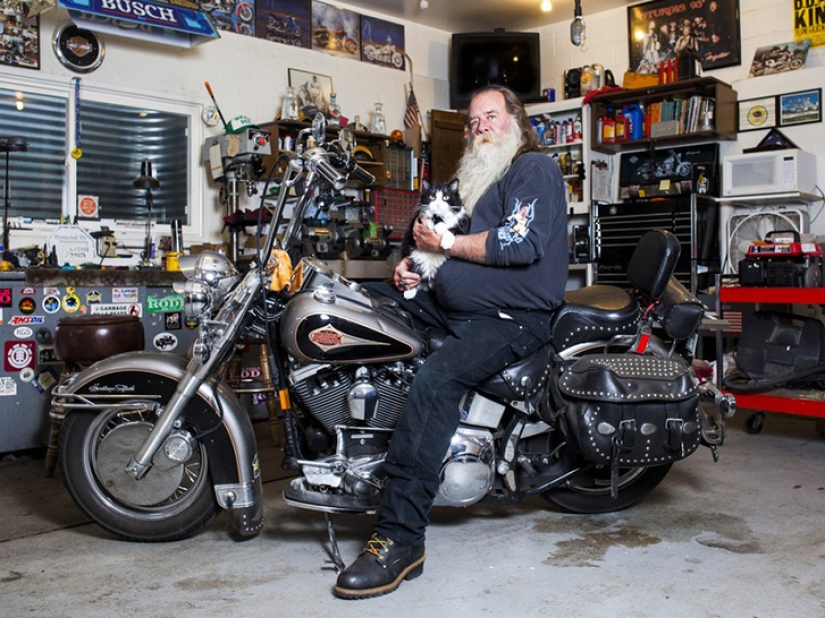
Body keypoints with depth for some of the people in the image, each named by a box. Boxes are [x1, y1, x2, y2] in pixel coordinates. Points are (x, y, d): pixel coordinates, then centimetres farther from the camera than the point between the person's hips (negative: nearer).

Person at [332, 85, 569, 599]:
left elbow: (521, 244, -19)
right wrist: (413, 265, 4)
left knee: (437, 378, -34)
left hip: (514, 317, -10)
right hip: (456, 307, 10)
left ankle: (400, 539, -34)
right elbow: (451, 245, 26)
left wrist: (445, 244, -11)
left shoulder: (534, 169, -3)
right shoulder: (480, 179, 26)